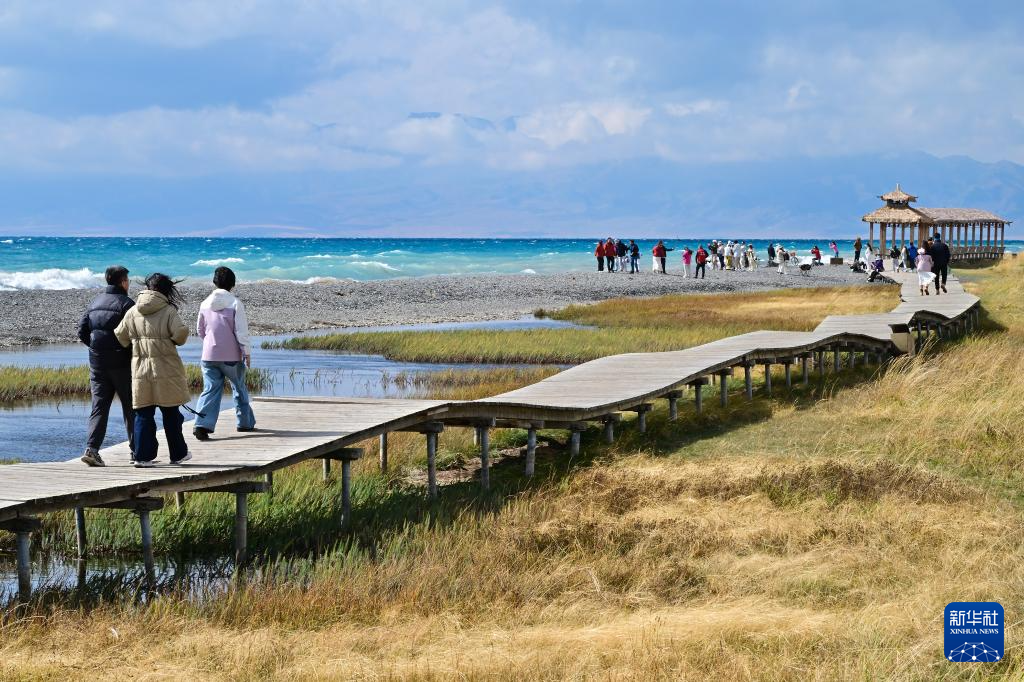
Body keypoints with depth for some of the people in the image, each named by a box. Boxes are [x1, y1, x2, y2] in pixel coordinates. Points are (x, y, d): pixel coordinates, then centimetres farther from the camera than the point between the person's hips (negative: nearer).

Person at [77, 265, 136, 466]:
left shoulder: (94, 303, 10)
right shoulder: (126, 304, -9)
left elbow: (82, 332, 9)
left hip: (97, 364, 5)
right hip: (122, 364, -5)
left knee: (99, 406, 2)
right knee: (131, 407, 6)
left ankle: (92, 448, -12)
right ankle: (137, 449, 11)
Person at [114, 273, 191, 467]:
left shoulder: (133, 312, 5)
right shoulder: (168, 311, -7)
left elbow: (120, 337, 8)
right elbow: (181, 333, -18)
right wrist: (176, 340, 5)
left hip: (140, 370, 3)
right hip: (165, 369, -2)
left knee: (143, 414, 6)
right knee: (171, 414, 9)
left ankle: (143, 455, 0)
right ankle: (178, 454, 18)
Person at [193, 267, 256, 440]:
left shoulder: (205, 304, 3)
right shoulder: (235, 304, -10)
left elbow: (200, 330, 13)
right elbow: (241, 331, -12)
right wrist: (246, 353, -3)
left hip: (209, 356, 3)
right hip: (232, 356, -3)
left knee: (210, 390, 1)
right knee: (239, 389, 16)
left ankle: (202, 425, -17)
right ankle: (245, 422, 27)